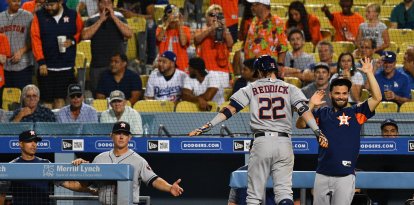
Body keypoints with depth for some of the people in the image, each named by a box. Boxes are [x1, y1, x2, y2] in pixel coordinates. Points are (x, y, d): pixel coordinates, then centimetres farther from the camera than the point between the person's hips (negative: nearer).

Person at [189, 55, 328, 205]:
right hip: (284, 142, 1)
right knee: (284, 192, -3)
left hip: (261, 142, -1)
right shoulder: (289, 88, 10)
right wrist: (318, 133, -10)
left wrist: (207, 126, 1)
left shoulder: (251, 89, 9)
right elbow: (303, 110, -4)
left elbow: (229, 110, 2)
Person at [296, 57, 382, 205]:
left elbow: (377, 98, -4)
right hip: (322, 175, 3)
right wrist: (311, 104, -6)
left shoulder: (355, 113, 6)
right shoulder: (322, 113, 13)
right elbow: (300, 125, 3)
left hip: (345, 176, -3)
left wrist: (369, 73, -7)